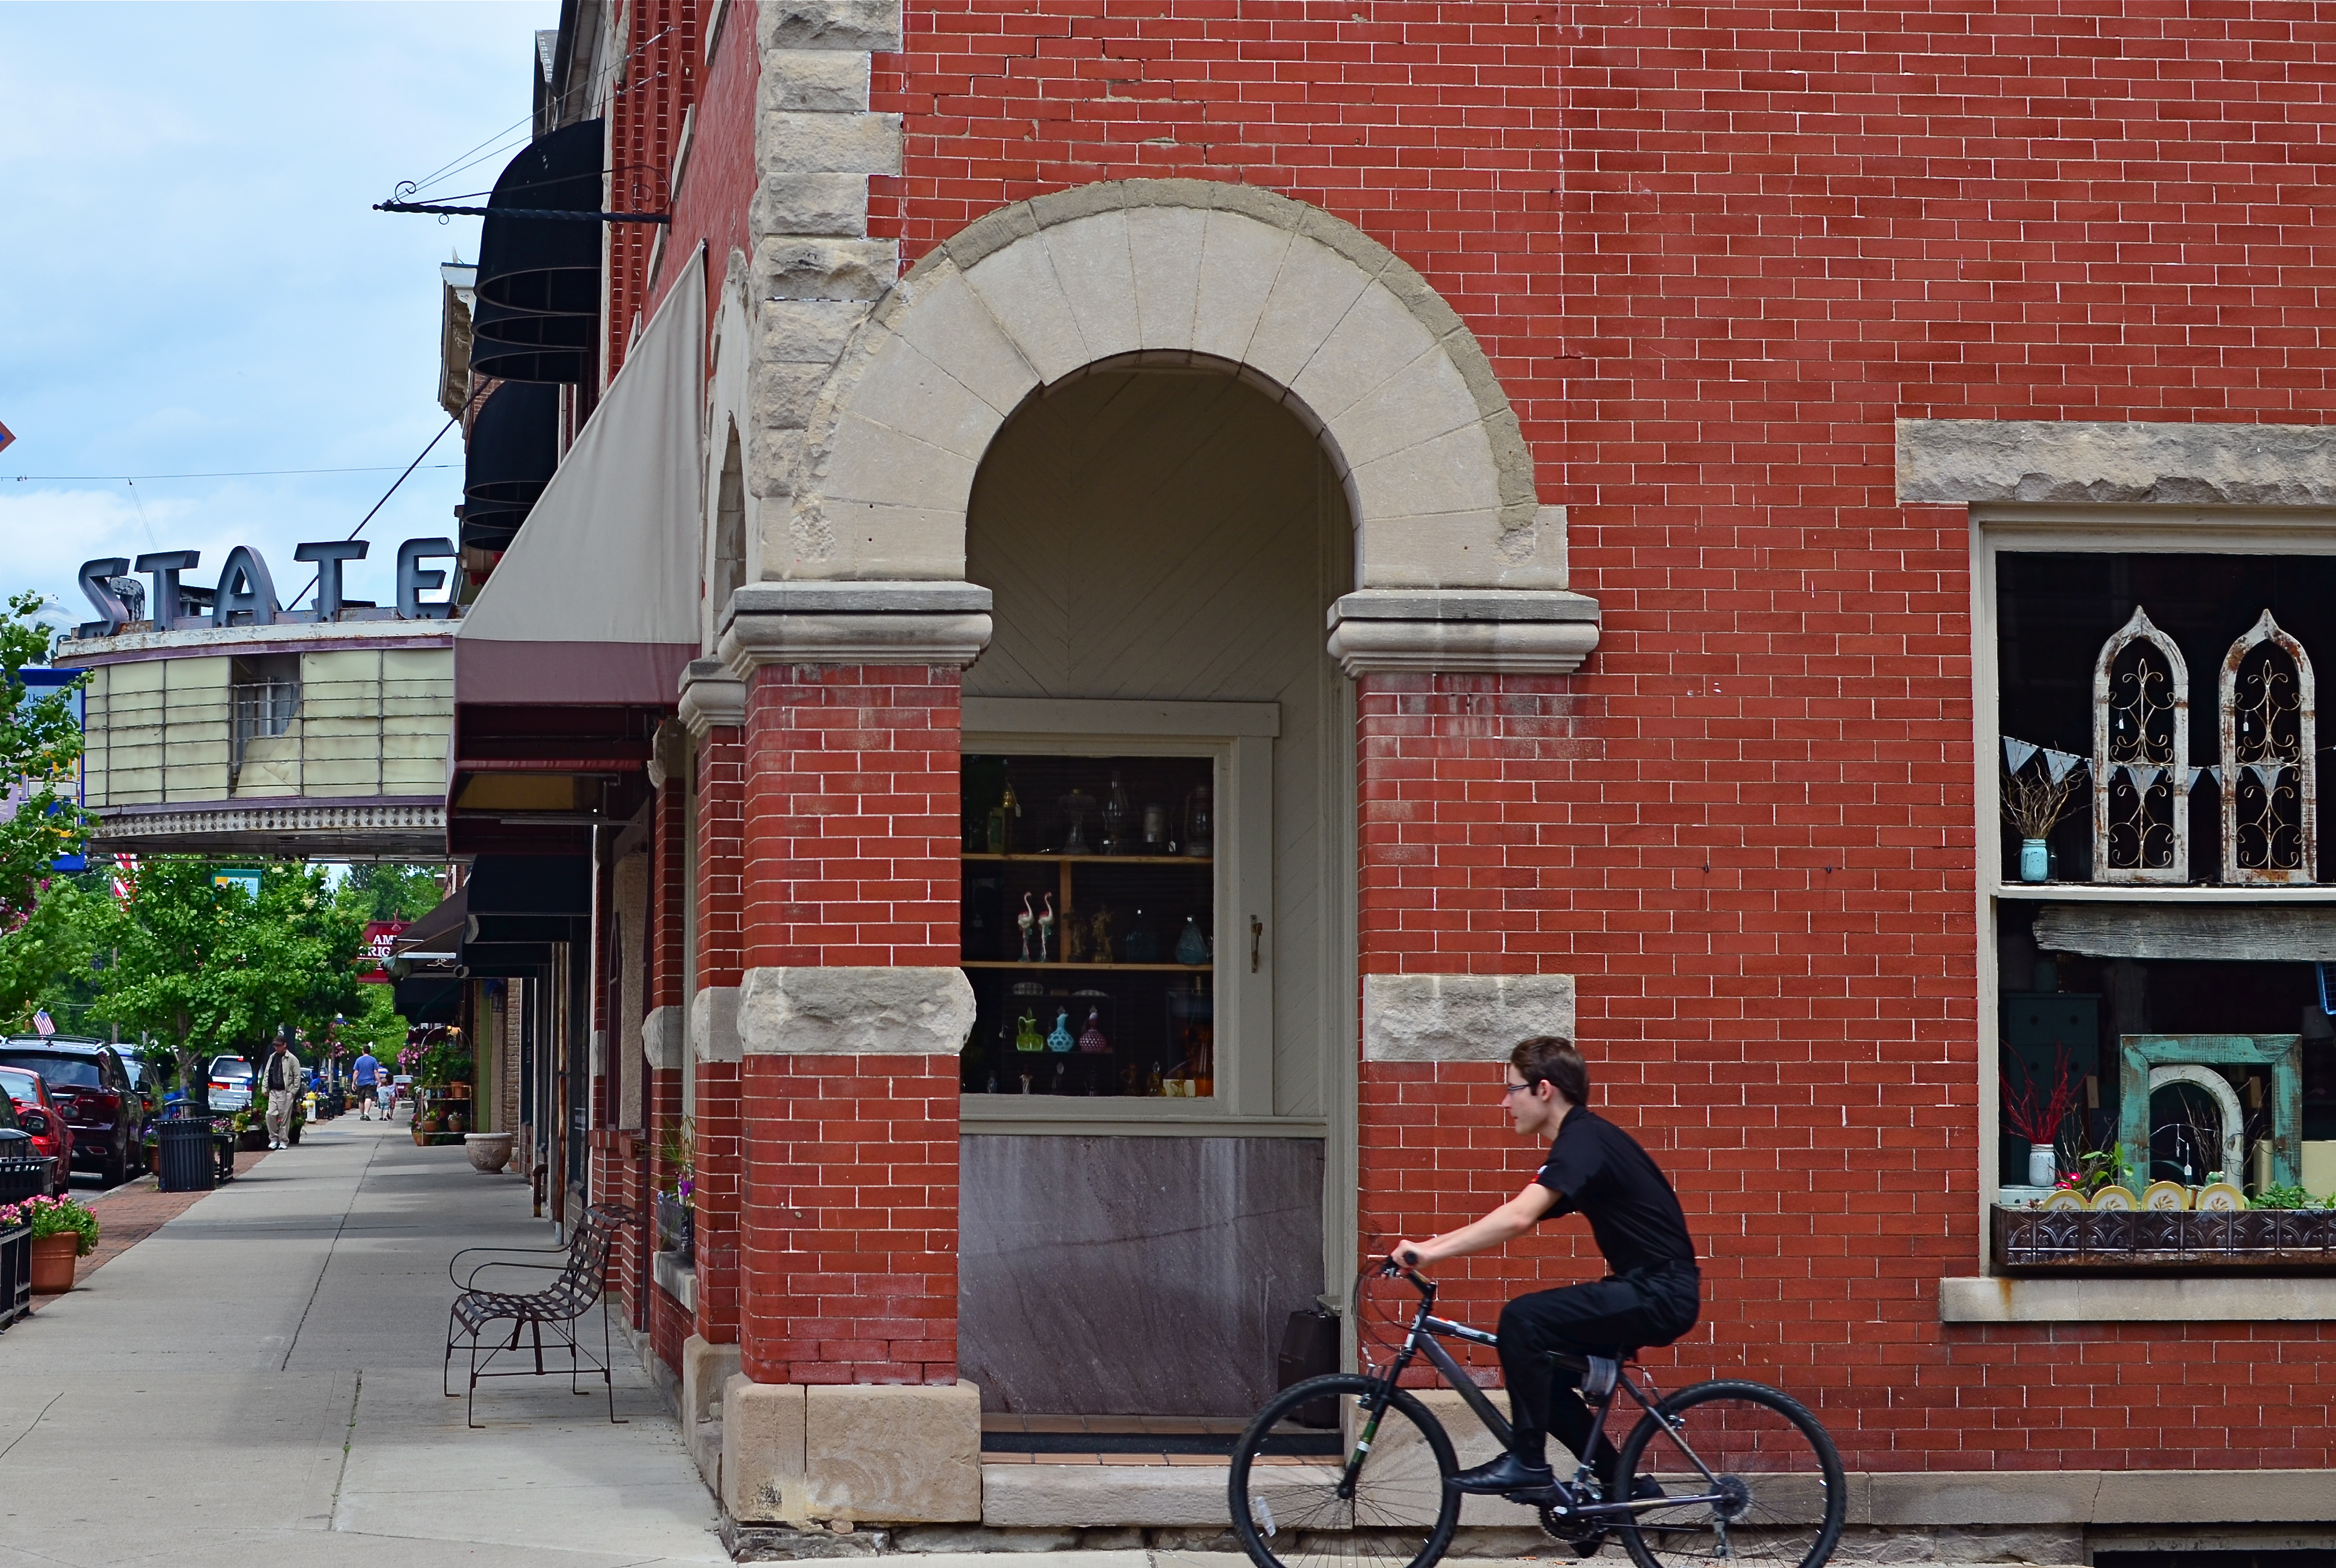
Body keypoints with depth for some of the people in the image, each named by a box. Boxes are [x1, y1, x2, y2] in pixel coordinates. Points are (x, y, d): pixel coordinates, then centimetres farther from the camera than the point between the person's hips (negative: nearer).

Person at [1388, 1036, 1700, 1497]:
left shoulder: (1584, 1141, -17)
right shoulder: (1580, 1140, 15)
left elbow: (1516, 1219, -30)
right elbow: (1518, 1218, 15)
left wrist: (1431, 1252, -29)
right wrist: (1431, 1246, 6)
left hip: (1659, 1293, -10)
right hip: (1647, 1291, 10)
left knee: (1523, 1318, -22)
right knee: (1542, 1375, 13)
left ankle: (1527, 1461, -13)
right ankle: (1624, 1484, 20)